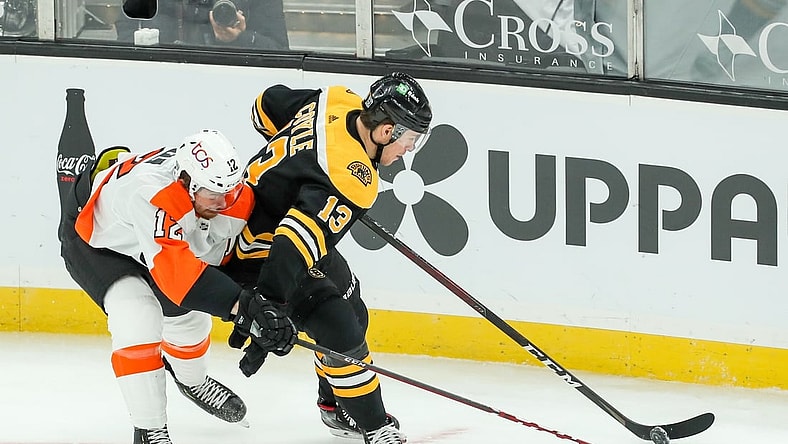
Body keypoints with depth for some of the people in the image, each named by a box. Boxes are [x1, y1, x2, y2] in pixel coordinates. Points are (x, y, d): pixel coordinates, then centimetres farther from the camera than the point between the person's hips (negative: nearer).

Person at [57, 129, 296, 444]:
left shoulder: (234, 197, -24)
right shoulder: (153, 193, -47)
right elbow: (174, 269, -52)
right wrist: (237, 303, -57)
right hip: (93, 238, -7)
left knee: (188, 312, 17)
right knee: (138, 320, -25)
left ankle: (191, 379, 52)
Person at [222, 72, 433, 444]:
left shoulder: (339, 103, -8)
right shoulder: (351, 180, -34)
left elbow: (267, 106, 8)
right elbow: (294, 242, -44)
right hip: (260, 251, -11)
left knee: (351, 310, 22)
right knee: (340, 331, -13)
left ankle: (336, 407, 39)